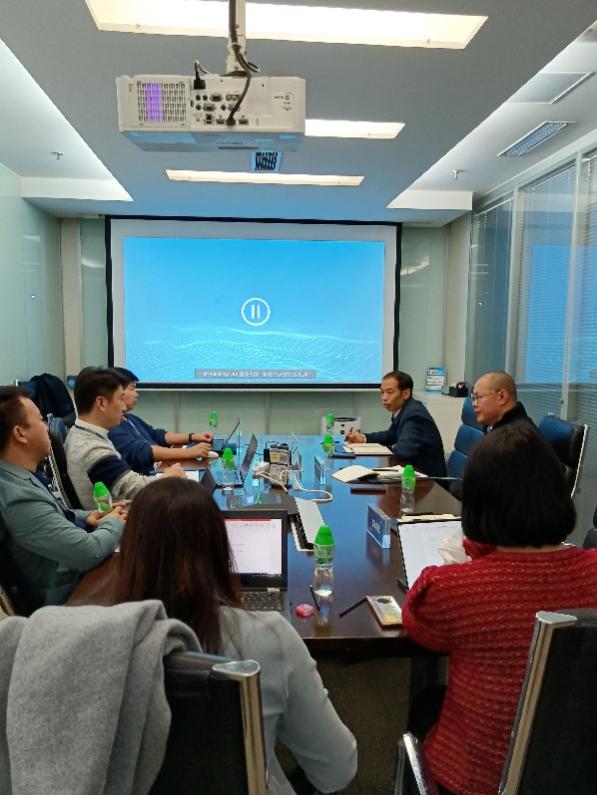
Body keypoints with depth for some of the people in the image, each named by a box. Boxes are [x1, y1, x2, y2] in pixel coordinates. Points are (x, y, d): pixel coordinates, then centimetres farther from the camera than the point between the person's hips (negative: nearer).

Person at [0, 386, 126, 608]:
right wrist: (113, 522, -10)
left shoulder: (19, 478, -3)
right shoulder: (19, 498, -32)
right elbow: (91, 552, -30)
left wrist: (85, 517, -1)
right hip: (69, 596, -8)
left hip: (74, 572, 8)